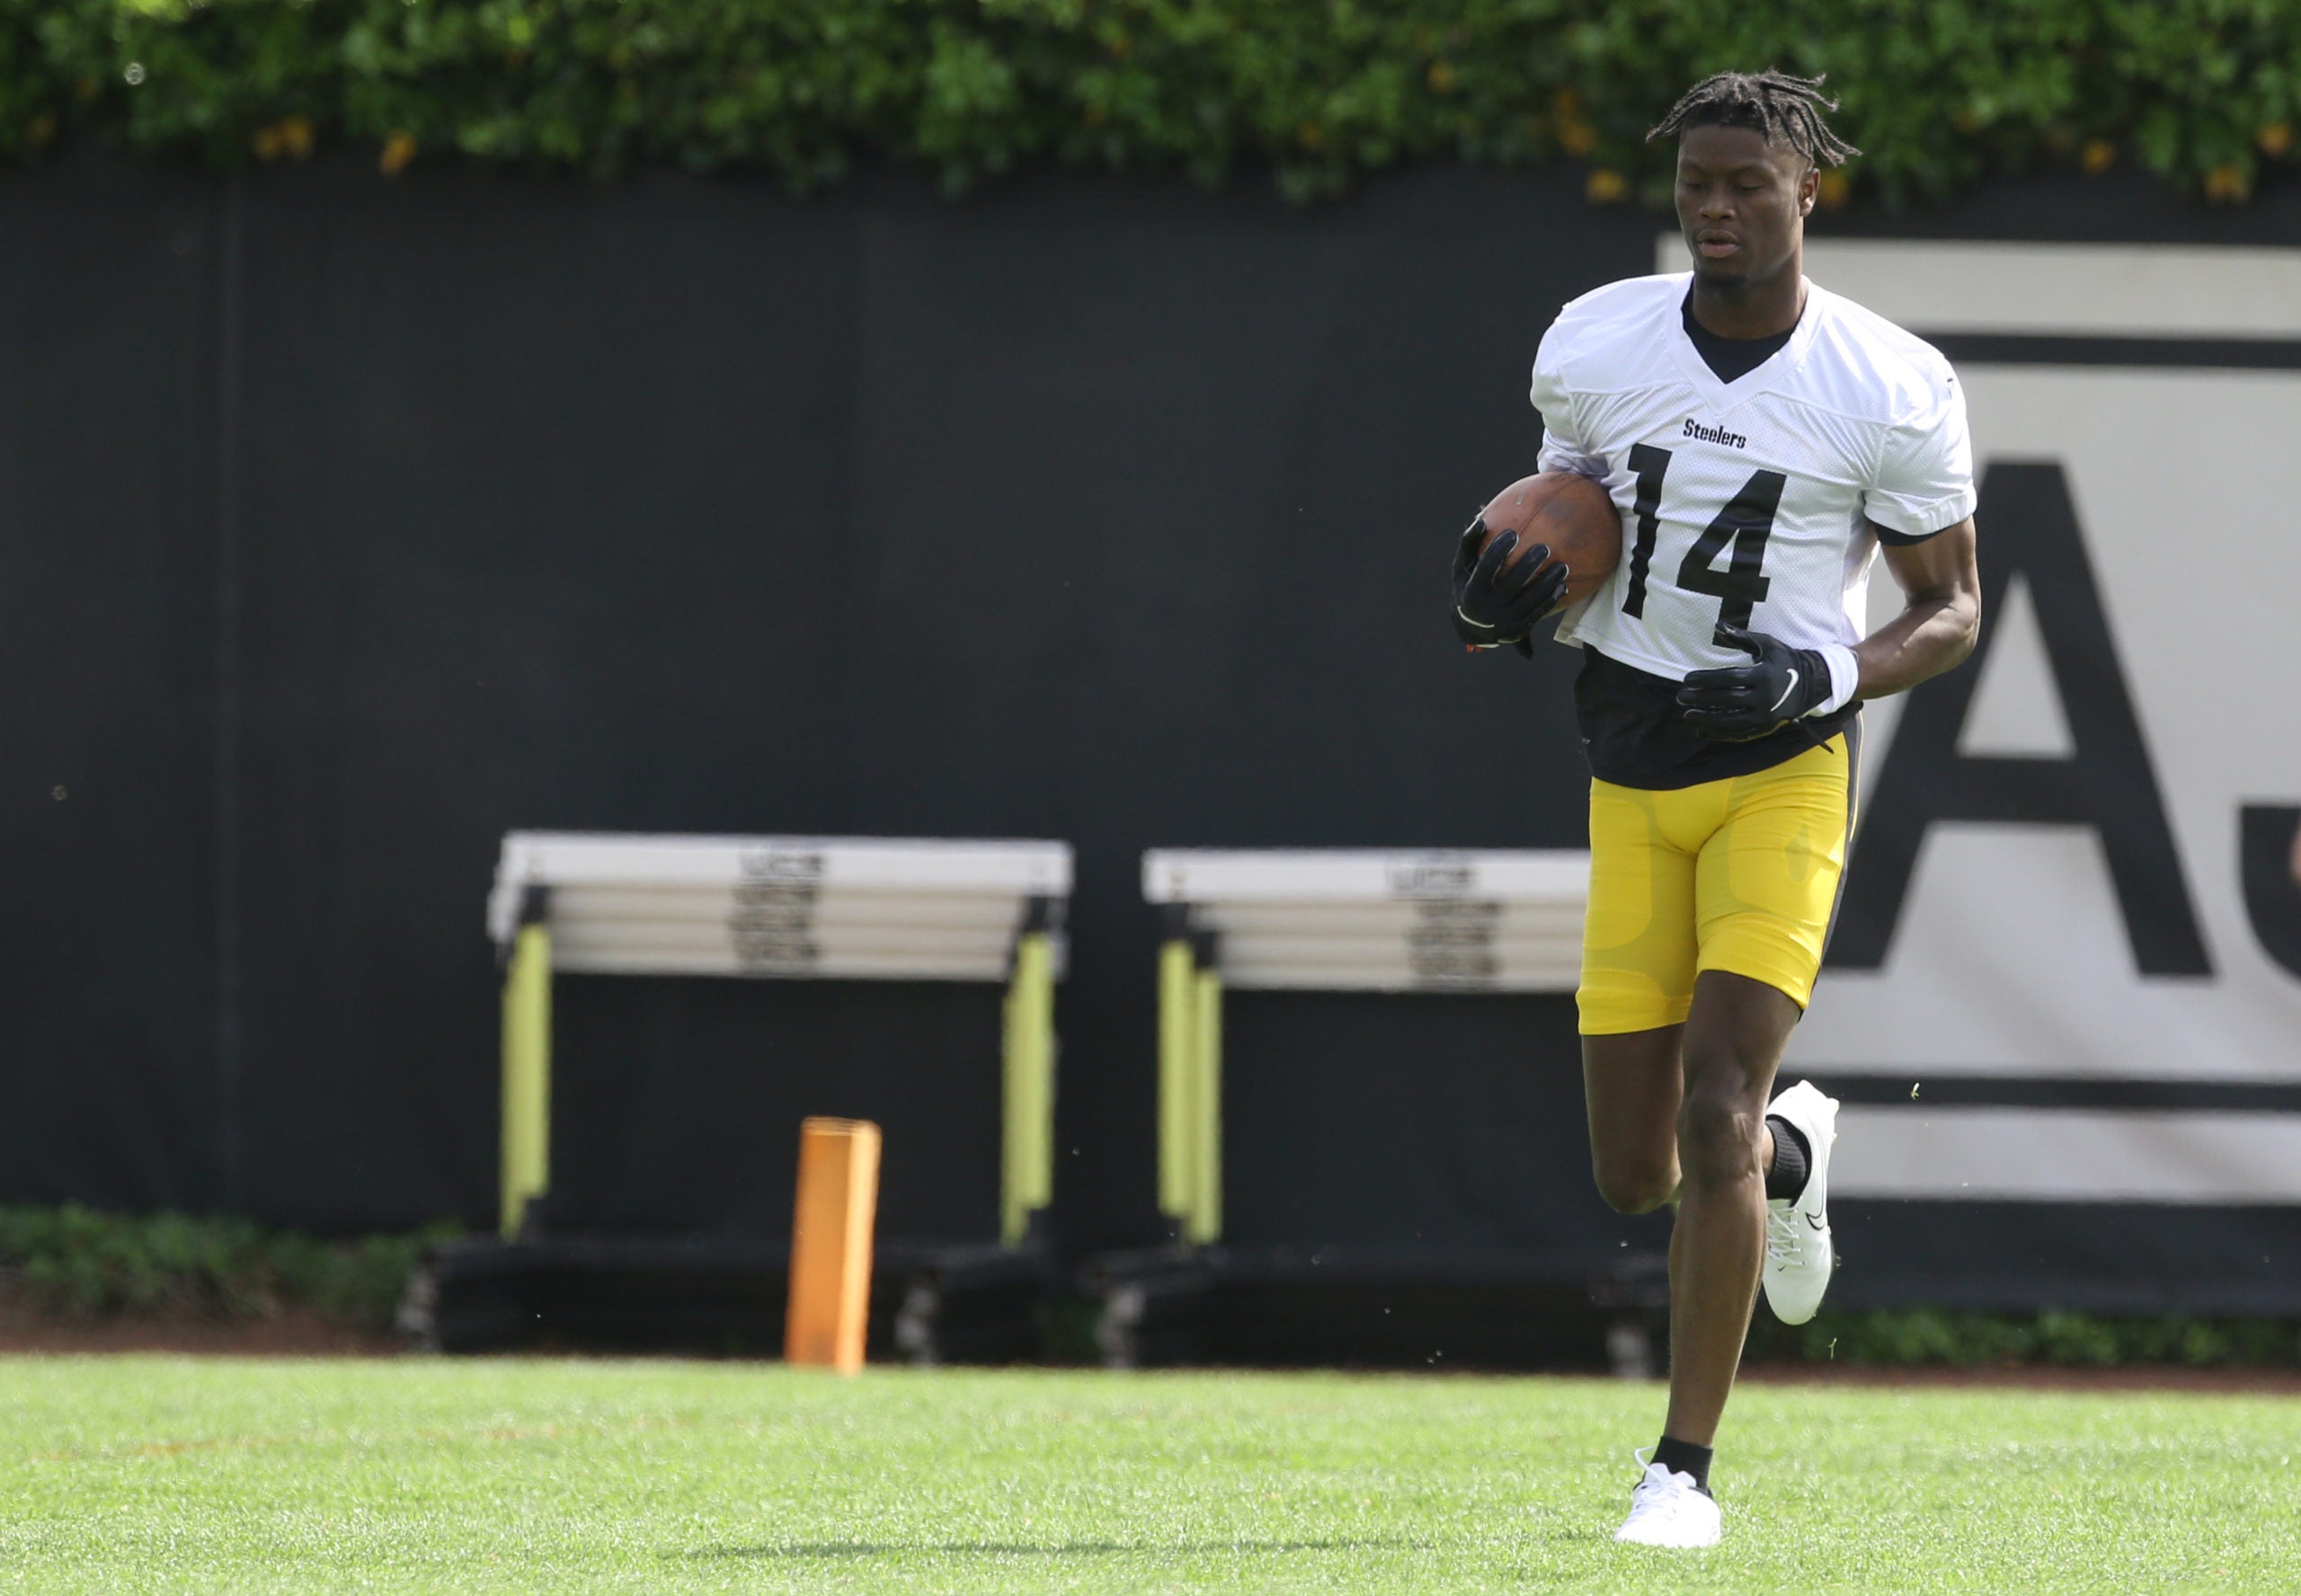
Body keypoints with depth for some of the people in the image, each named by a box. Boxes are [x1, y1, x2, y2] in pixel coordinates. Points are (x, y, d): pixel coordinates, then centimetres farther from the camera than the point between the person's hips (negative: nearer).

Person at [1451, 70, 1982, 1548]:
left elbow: (1952, 608, -1)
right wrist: (1505, 592, -7)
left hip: (1783, 771, -4)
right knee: (1633, 1175, 5)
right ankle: (1792, 1155, 41)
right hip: (1633, 771, 4)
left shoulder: (1890, 392, -9)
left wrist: (1821, 678, -18)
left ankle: (1685, 1469, -7)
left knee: (1716, 1117, -16)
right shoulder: (1596, 345, 1)